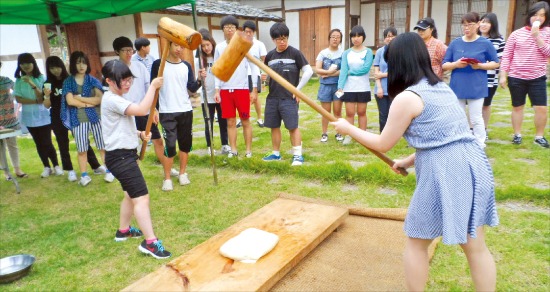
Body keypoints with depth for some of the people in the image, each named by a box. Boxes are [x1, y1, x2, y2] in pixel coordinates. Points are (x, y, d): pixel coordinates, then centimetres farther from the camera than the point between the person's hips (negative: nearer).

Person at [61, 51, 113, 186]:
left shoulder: (93, 80, 5)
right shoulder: (68, 82, 4)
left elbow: (100, 99, -8)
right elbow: (70, 101, -9)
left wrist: (80, 98, -9)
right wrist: (89, 103, -7)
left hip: (96, 117, 0)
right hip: (78, 119, 0)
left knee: (103, 145, 3)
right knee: (81, 149, 6)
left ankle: (108, 171, 14)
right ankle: (84, 175, 17)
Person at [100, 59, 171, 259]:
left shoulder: (118, 99, 15)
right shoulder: (112, 100, -17)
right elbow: (142, 110, -30)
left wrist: (140, 134, 8)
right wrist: (153, 86, -20)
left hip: (125, 154, 11)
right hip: (120, 156, -11)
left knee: (131, 194, 23)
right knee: (141, 197, -15)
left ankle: (123, 231, 39)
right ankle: (150, 242, -14)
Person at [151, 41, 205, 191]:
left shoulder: (186, 66, 6)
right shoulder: (158, 64, -3)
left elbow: (192, 88, 1)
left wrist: (200, 80, -18)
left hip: (186, 111, 4)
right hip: (167, 112, -3)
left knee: (186, 143, 10)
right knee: (170, 145, -6)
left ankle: (182, 173, 26)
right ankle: (167, 178, 7)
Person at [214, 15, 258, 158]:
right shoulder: (219, 47, 6)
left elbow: (254, 68, -1)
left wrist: (254, 90, -5)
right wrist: (217, 90, 4)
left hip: (242, 89, -2)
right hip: (225, 90, 3)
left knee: (245, 121, 4)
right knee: (230, 122, 8)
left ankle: (248, 150, 13)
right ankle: (233, 149, 18)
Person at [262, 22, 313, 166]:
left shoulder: (295, 53, -6)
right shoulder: (270, 55, 7)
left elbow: (308, 71, -6)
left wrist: (298, 89, -8)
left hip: (289, 98, -5)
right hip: (272, 98, 5)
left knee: (293, 127, -5)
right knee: (274, 126, 11)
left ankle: (298, 155, 5)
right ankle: (276, 154, 24)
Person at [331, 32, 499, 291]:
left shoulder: (407, 97, -11)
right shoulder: (441, 87, 15)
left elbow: (383, 145, -3)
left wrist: (348, 128, 9)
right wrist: (410, 161, 26)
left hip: (444, 172, -8)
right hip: (472, 164, 8)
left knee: (416, 243, 13)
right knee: (476, 246, 17)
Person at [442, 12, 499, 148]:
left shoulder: (485, 43, 0)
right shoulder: (455, 43, 4)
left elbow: (496, 63, 5)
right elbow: (444, 65, 5)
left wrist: (480, 65, -14)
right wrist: (456, 64, -16)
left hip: (476, 88, -2)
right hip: (457, 88, 3)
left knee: (476, 119, 2)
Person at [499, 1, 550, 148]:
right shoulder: (517, 34, 0)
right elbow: (506, 56, 1)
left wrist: (537, 36, -17)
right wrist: (503, 76, -4)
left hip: (537, 78, 0)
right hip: (516, 78, 0)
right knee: (517, 107, 10)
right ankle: (517, 134, 24)